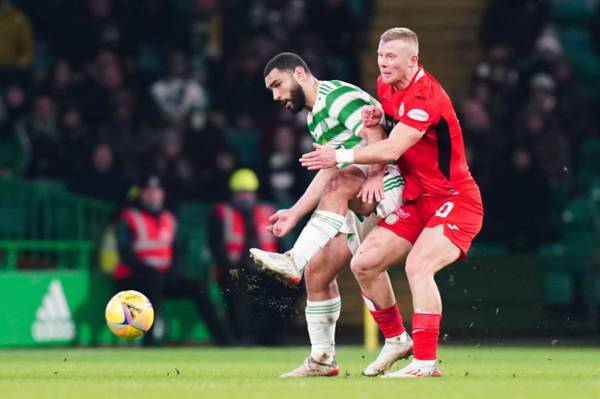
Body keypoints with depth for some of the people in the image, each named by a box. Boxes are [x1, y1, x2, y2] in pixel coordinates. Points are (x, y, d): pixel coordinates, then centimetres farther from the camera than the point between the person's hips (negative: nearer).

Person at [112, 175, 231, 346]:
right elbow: (126, 254, -12)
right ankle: (149, 341, -41)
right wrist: (150, 270, -23)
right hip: (130, 278, -6)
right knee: (154, 279, -38)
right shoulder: (128, 218, -4)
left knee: (197, 288, -10)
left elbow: (173, 250, 18)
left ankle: (223, 339, -13)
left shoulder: (169, 219, 16)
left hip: (162, 275, 6)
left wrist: (172, 270, -3)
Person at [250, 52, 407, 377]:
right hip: (359, 207, 10)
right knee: (317, 272, 3)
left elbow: (376, 137, -21)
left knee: (337, 186, -38)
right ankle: (322, 359, 9)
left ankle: (293, 262, -44)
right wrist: (294, 214, 23)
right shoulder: (315, 117, 21)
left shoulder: (338, 96, -9)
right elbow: (328, 172, 26)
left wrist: (374, 176, -34)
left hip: (386, 186, -10)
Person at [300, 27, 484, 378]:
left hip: (454, 201, -9)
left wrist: (342, 157, -22)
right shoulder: (387, 86, 6)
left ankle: (426, 362, -29)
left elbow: (392, 150, -29)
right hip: (416, 201, 9)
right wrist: (378, 117, 1)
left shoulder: (425, 96, -22)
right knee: (364, 263, 1)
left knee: (418, 265, -30)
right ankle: (395, 340, 17)